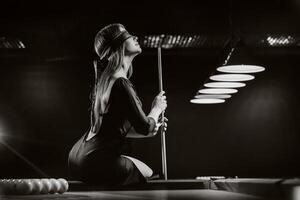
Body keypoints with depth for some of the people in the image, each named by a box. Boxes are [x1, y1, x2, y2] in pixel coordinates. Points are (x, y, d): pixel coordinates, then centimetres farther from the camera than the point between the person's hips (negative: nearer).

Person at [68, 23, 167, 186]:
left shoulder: (105, 78, 13)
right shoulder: (120, 83, -19)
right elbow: (144, 127, -16)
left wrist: (150, 130, 17)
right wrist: (156, 108, 4)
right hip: (95, 162, -9)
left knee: (146, 171, 26)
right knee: (147, 175, 11)